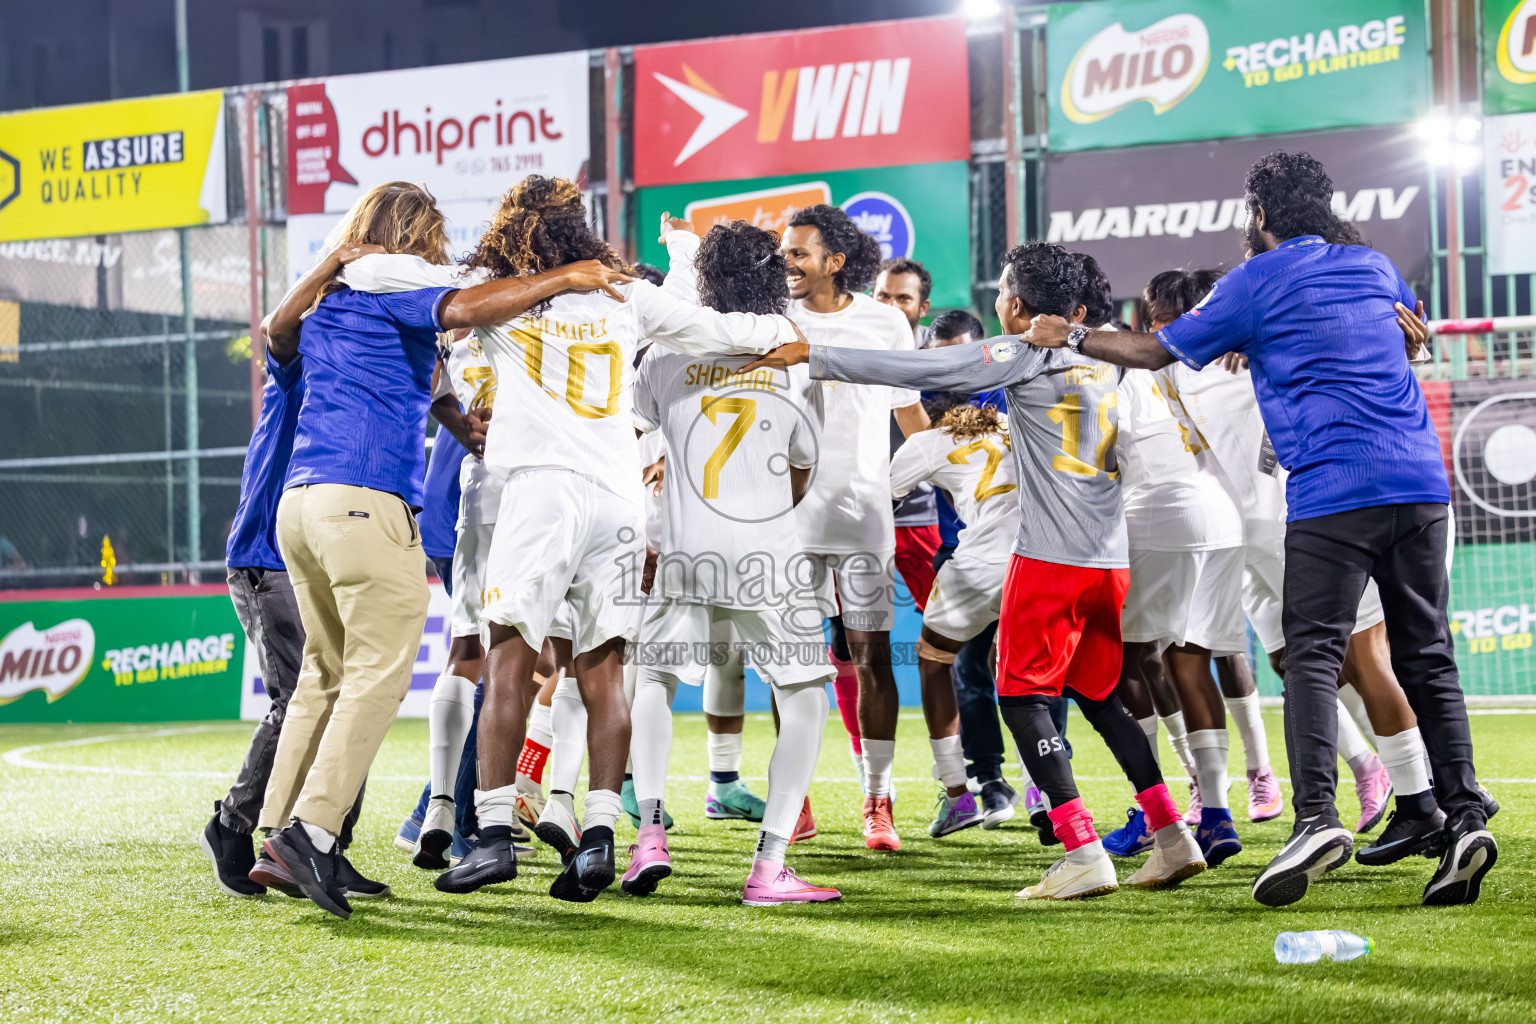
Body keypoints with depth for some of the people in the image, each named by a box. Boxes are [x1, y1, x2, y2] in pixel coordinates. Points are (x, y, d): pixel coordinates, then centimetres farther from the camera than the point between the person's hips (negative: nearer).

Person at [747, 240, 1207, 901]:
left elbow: (913, 370, -10)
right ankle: (1171, 835, 10)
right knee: (1097, 695, 17)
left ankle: (1083, 852, -9)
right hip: (1112, 556, 7)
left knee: (1023, 694, 0)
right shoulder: (1103, 359, 14)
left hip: (1050, 557, -7)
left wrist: (810, 356, -7)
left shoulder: (1023, 354, -5)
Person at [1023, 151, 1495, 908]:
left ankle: (1316, 815, -25)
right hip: (1420, 479, 6)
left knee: (1312, 654, -8)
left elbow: (1155, 351, 9)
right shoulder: (1374, 266, 20)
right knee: (1427, 659, 7)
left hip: (1333, 489, -5)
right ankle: (1463, 817, -4)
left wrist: (1069, 337, 23)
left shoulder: (1258, 281, 2)